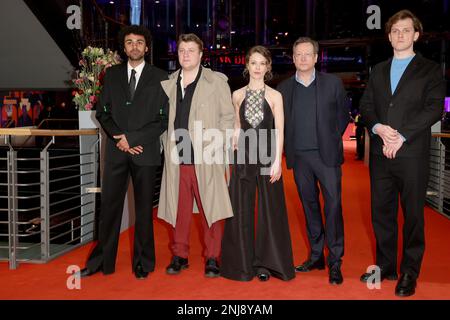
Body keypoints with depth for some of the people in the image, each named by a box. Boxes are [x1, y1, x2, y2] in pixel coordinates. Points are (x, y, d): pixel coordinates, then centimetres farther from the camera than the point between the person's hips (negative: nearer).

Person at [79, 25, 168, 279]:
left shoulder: (159, 77, 3)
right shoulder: (112, 74, 12)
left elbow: (164, 119, -2)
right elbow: (102, 112, 10)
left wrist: (132, 138, -9)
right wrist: (119, 138, -6)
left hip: (145, 151, -2)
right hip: (116, 151, 2)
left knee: (144, 208, 5)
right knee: (110, 206, 4)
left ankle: (143, 263, 17)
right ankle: (101, 261, 15)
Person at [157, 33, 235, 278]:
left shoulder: (216, 81, 4)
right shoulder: (168, 83, 13)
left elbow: (228, 116, 2)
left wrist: (218, 144, -8)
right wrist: (167, 145, 6)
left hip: (206, 158, -3)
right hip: (177, 158, 3)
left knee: (210, 209, 1)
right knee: (179, 209, 8)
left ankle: (212, 258, 13)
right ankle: (180, 255, 22)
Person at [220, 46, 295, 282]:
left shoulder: (275, 96, 1)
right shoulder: (237, 95, 7)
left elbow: (279, 131, -3)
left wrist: (277, 161, -10)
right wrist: (233, 149, 8)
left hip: (267, 156, -2)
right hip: (244, 156, 2)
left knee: (269, 209, 4)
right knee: (241, 209, 6)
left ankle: (265, 263, 17)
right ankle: (243, 262, 19)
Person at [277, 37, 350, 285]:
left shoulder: (332, 83, 3)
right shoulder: (284, 88, 7)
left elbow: (343, 115, 9)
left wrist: (331, 140, 4)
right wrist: (289, 148, 5)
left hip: (326, 155, -2)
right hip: (299, 157, 3)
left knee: (333, 206, -6)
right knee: (310, 206, 10)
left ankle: (335, 262, 3)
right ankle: (316, 256, 21)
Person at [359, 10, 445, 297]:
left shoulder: (430, 70, 4)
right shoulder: (378, 70, 17)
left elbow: (434, 109, -8)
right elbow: (366, 106, 9)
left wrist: (401, 136, -15)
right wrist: (379, 128, -11)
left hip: (412, 154, -4)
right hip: (380, 154, 4)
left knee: (413, 214, 4)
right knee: (381, 212, 9)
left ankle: (410, 273, 15)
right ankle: (386, 266, 23)